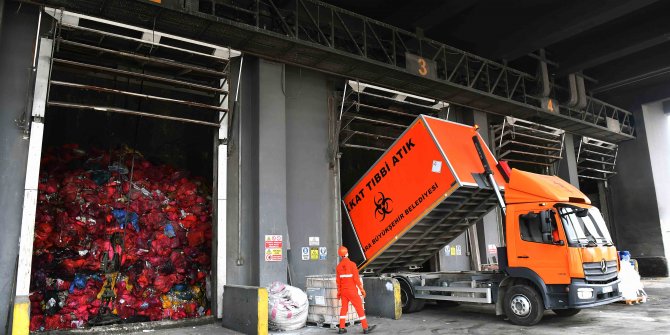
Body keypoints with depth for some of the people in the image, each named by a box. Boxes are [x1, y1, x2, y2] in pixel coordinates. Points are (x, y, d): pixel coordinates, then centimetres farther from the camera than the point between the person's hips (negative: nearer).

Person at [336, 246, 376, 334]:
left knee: (344, 308, 13)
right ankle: (365, 328, 5)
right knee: (360, 308, 2)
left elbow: (338, 280, 6)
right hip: (352, 291, -5)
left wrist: (339, 292, 15)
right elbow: (356, 278, -16)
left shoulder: (339, 266, 1)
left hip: (343, 290, 5)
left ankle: (341, 328, 11)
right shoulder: (352, 264, -16)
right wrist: (362, 289, -8)